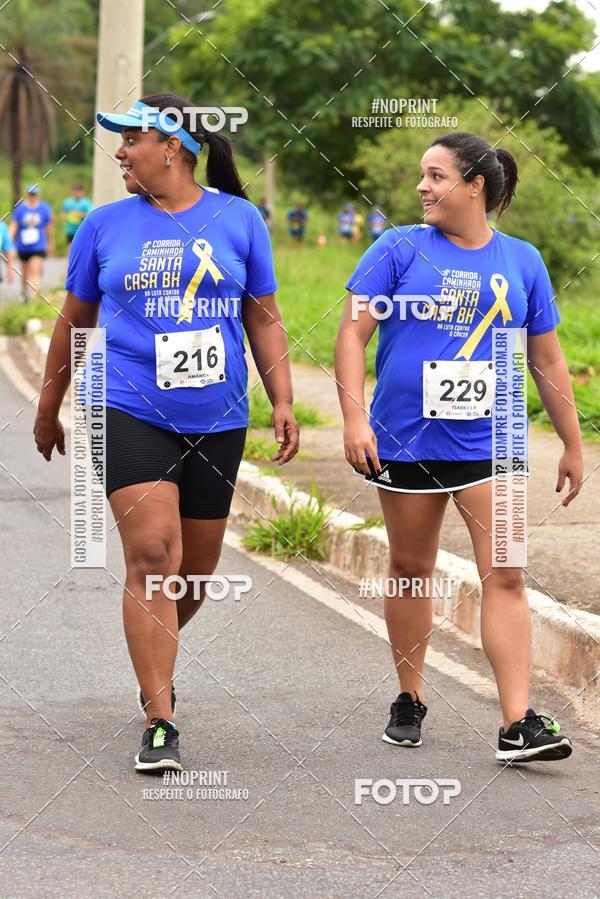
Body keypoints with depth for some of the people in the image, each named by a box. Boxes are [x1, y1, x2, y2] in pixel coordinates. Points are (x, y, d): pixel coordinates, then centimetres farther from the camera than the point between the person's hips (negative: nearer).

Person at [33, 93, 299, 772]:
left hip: (216, 418, 2)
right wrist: (48, 411, 20)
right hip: (131, 412, -2)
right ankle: (160, 724, -15)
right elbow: (74, 322, 14)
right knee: (152, 557, -17)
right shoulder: (106, 225, 5)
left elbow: (263, 319, 10)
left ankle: (154, 666, 42)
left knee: (195, 572, 11)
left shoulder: (238, 219, 5)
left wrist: (283, 403, 2)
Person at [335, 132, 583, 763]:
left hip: (489, 444, 0)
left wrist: (573, 447, 14)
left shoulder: (521, 261, 6)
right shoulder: (399, 249, 0)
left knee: (504, 575, -8)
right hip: (406, 442, 0)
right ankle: (409, 700, 27)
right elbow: (353, 332, -3)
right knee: (410, 568, 10)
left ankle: (517, 725, -9)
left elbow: (547, 361, 13)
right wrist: (353, 418, -14)